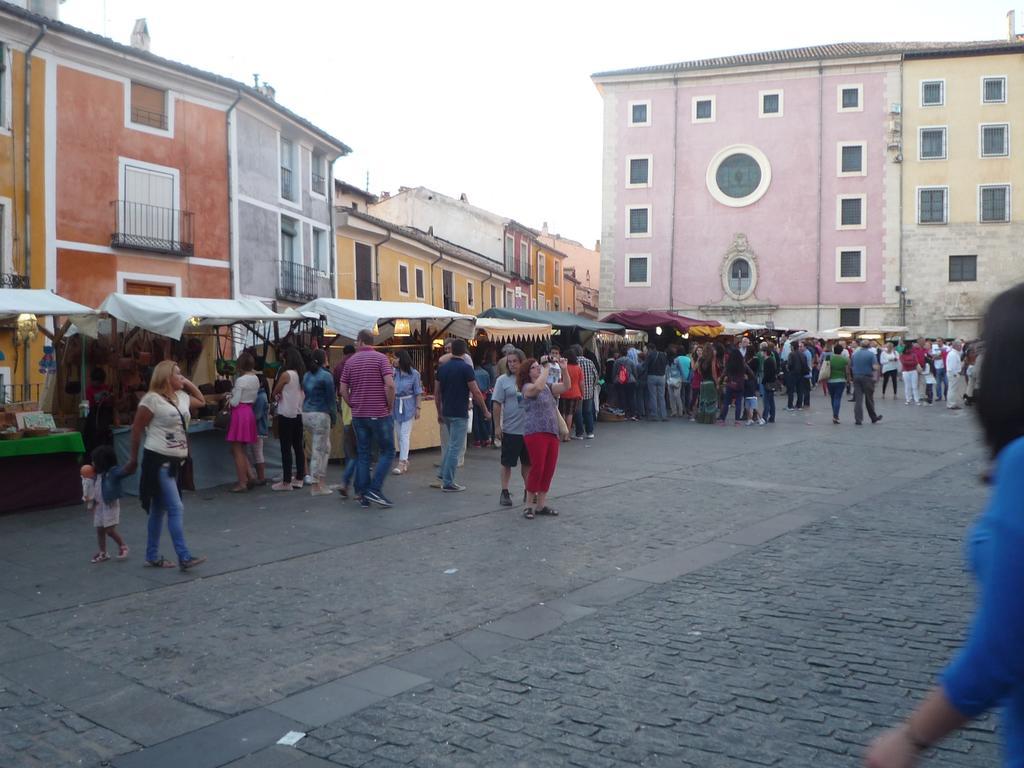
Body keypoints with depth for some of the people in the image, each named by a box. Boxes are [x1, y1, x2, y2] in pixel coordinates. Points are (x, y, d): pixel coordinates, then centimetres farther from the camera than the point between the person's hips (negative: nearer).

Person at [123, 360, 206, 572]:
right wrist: (133, 459, -5)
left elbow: (201, 402, 30)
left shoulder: (181, 397, 10)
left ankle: (153, 556, 23)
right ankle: (184, 558, -11)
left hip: (175, 460, 8)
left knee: (159, 509, 15)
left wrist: (188, 384, 14)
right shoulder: (152, 399, -13)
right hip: (158, 460, -8)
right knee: (176, 508, -12)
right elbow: (136, 429, -9)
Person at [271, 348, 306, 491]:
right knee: (298, 447, 11)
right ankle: (298, 479, 15)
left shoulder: (286, 374, -12)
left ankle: (286, 482, -3)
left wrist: (274, 398, 19)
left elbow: (274, 394, -2)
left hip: (286, 415, -7)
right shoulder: (302, 375, 7)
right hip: (299, 414, 7)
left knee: (286, 449, -4)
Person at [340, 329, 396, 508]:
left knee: (363, 455, 10)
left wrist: (354, 406, 15)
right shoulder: (380, 358, -5)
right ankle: (375, 489, -6)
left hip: (358, 415, 4)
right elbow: (390, 384, -17)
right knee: (387, 452, 6)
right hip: (380, 414, -4)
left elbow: (343, 390, 3)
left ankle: (364, 496, 11)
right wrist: (390, 406, -5)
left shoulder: (350, 361, 6)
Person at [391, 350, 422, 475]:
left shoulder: (414, 374, -7)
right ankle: (405, 461, 22)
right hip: (396, 406, 4)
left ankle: (402, 463, -9)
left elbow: (418, 392, -3)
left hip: (408, 407, -4)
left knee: (404, 435, -8)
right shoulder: (394, 372, 0)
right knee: (399, 435, 10)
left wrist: (418, 408, -6)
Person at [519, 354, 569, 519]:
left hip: (552, 432, 7)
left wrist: (564, 369, -1)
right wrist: (547, 368, -18)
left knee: (549, 469, 6)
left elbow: (565, 387, 12)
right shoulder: (527, 387, -3)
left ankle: (541, 505, 15)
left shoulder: (548, 386, 19)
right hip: (535, 432, -7)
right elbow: (538, 387, -25)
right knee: (537, 468, -11)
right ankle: (529, 505, 0)